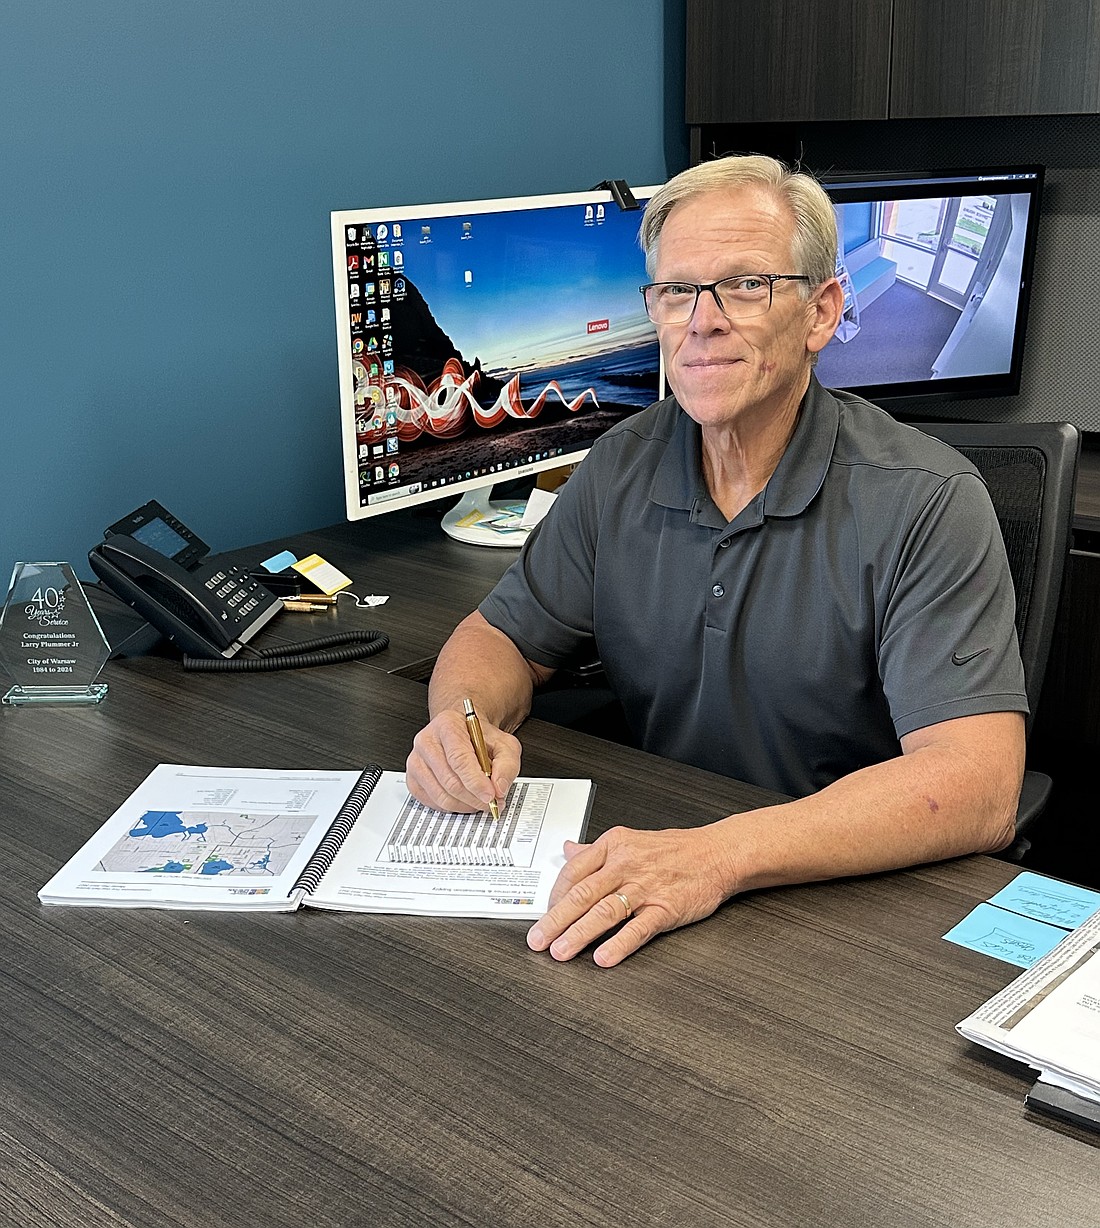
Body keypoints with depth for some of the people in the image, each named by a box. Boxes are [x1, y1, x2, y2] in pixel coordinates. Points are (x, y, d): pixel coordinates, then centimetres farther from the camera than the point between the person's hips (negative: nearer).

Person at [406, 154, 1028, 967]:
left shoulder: (926, 503, -13)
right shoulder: (622, 469, 4)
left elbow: (975, 787, -23)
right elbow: (503, 637, 13)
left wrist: (721, 855, -36)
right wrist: (464, 725, -13)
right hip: (648, 873, 6)